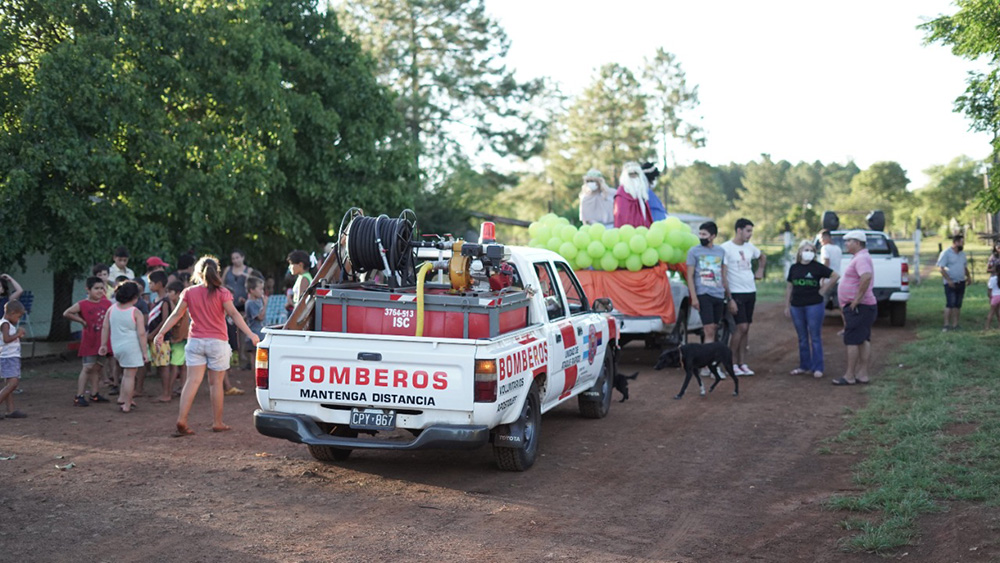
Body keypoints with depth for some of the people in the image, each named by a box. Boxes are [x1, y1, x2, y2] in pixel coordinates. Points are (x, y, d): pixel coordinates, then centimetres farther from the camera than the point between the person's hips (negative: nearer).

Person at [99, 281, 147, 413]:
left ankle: (122, 398, 23)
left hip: (116, 346, 6)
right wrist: (144, 351, -7)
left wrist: (103, 344, 15)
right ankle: (127, 405, 4)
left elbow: (105, 328, 6)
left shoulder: (111, 309, 3)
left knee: (126, 373, 25)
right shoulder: (136, 312, -12)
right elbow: (141, 334, -13)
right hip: (131, 347, -6)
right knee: (130, 375, 1)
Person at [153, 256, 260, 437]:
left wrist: (161, 333, 12)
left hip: (195, 341, 2)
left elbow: (176, 315, 4)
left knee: (192, 381, 0)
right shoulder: (222, 293, -4)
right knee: (216, 383, 6)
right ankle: (217, 423, 14)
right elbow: (234, 315, -12)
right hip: (217, 342, -2)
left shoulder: (189, 292, 3)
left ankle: (181, 419, -12)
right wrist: (250, 334, -15)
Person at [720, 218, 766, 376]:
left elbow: (762, 257, 33)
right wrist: (729, 299, -17)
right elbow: (722, 275, -13)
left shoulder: (750, 247, 10)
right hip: (736, 293, -6)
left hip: (751, 292, 6)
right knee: (741, 327, -13)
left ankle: (742, 363, 11)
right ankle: (732, 363, -3)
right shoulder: (726, 248, -10)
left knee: (746, 328, 6)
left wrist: (760, 270, 13)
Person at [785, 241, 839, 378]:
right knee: (802, 338, 11)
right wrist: (787, 306, 10)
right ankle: (805, 366, 19)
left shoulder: (818, 267, -2)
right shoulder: (794, 268, 9)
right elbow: (789, 288, 12)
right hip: (797, 306, 4)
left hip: (815, 305, -4)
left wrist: (824, 290, -4)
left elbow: (836, 276, -4)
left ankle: (817, 368, 3)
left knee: (815, 338, -1)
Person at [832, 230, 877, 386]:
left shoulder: (861, 258, -17)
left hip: (858, 307, -11)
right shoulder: (859, 258, 17)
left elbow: (866, 277, -35)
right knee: (863, 341, 11)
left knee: (852, 341, -8)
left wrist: (857, 299, -28)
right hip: (859, 307, 11)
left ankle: (849, 376, -5)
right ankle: (862, 374, 15)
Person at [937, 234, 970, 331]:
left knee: (958, 305, 6)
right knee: (950, 304, -12)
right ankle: (946, 325, -10)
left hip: (961, 282, 7)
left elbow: (965, 267, 24)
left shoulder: (962, 253, 13)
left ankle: (955, 325, 10)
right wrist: (949, 280, -19)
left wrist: (968, 277, 8)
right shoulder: (946, 253, -8)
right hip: (950, 283, -7)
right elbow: (941, 268, -13)